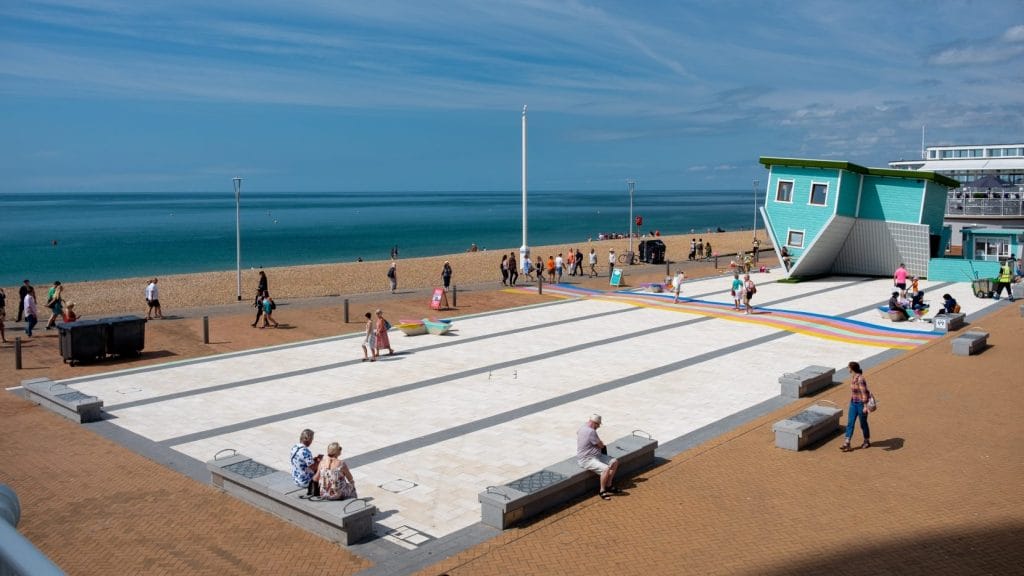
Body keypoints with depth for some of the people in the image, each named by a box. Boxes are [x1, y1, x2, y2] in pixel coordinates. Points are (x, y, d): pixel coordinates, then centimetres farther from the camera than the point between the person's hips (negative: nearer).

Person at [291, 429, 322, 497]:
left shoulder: (294, 448, -2)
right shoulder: (305, 452, -28)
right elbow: (314, 468, -24)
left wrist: (315, 458, 6)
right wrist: (319, 460, -8)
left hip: (296, 479, 8)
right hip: (304, 482, -8)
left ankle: (310, 491, 27)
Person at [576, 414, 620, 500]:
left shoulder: (583, 428, 8)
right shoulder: (591, 432, -24)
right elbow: (601, 445, -15)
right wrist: (600, 442, 11)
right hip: (586, 460, -11)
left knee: (614, 462, 6)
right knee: (606, 469, -31)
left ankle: (609, 486, 13)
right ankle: (602, 491, -13)